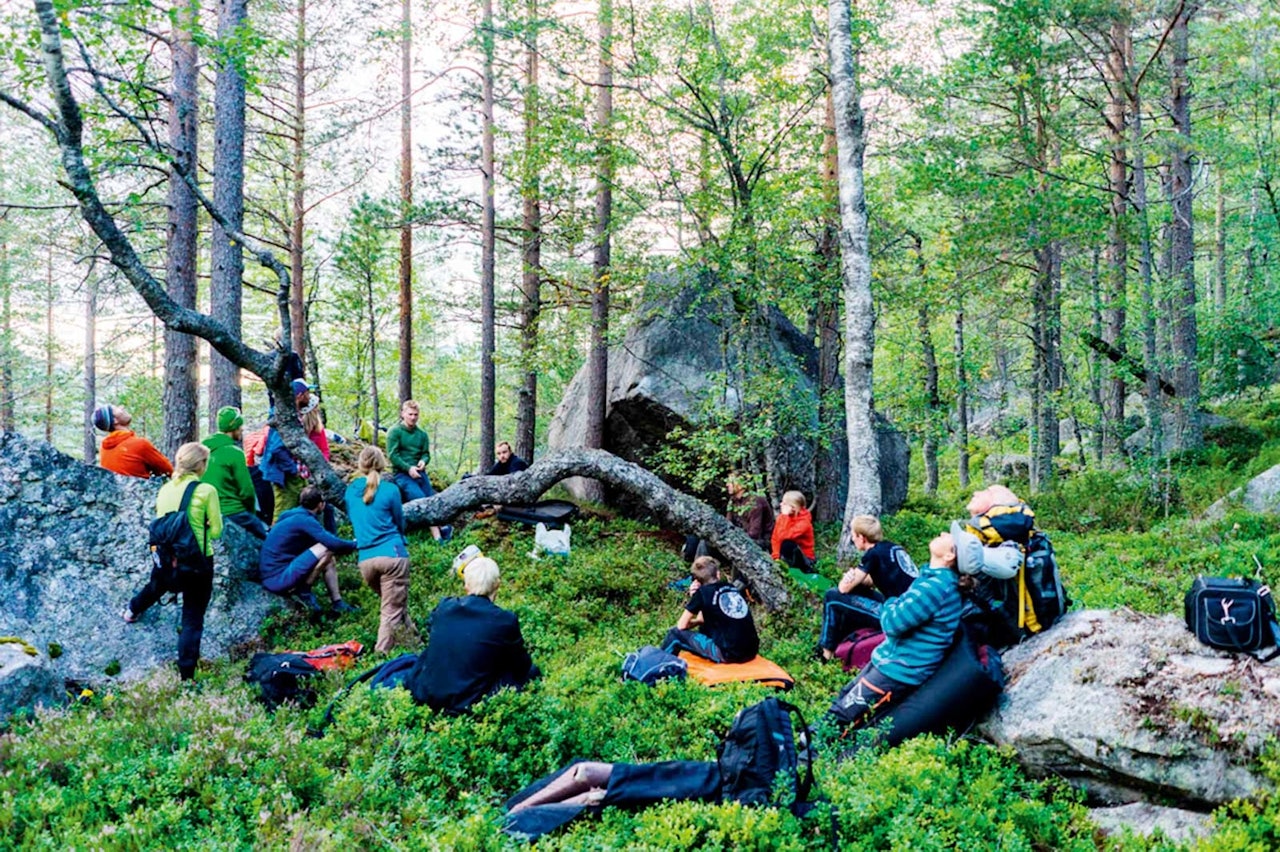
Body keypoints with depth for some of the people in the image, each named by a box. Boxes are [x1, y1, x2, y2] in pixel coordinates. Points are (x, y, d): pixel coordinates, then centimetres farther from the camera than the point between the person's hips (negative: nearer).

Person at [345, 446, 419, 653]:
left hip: (365, 560, 5)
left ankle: (413, 639, 26)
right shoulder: (389, 490, -4)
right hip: (391, 554, -5)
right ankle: (382, 652, -4)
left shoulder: (350, 491, 7)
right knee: (393, 609, 0)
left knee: (393, 604, 20)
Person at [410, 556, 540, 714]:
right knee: (532, 672, 14)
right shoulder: (505, 620, -14)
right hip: (471, 702, -2)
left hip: (427, 695, 2)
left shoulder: (443, 608, -3)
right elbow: (522, 666, 2)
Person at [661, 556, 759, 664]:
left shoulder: (702, 592, -2)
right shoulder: (732, 588, 14)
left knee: (675, 633, 9)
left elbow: (682, 626, 7)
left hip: (727, 655, -7)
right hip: (751, 653, 7)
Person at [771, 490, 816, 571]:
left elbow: (784, 536, -33)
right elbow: (775, 538, 0)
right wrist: (776, 557, -13)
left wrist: (785, 516, -30)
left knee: (787, 544, -34)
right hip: (788, 557, 5)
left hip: (804, 559, -5)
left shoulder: (804, 522, -21)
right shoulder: (782, 518, -2)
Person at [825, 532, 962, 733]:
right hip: (892, 658, 10)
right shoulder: (940, 579, 4)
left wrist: (890, 605, -4)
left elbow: (893, 623, -23)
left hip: (898, 670, -10)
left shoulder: (935, 586, -27)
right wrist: (894, 607, -2)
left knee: (838, 717, -5)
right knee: (842, 698, 18)